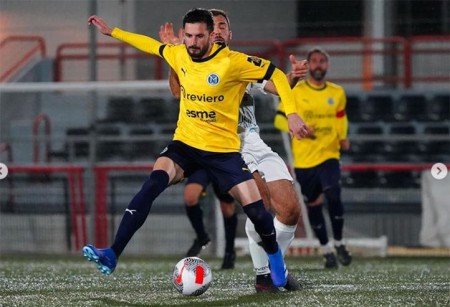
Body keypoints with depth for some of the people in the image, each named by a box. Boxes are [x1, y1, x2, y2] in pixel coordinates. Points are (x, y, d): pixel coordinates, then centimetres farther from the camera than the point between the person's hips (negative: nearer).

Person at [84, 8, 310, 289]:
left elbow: (276, 75, -11)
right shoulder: (178, 56, -2)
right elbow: (153, 45, 19)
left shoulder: (232, 62, -17)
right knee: (153, 184, -26)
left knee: (256, 210, -9)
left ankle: (275, 257, 26)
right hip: (185, 144, 2)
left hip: (224, 150, -2)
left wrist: (292, 114, -20)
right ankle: (112, 256, -31)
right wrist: (112, 32, 25)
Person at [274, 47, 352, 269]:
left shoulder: (337, 93, 7)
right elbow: (279, 119, 2)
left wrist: (343, 137, 7)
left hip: (329, 155, 0)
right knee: (313, 204, 5)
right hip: (304, 158, 0)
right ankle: (326, 250, 21)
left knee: (333, 197, -20)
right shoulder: (295, 91, -1)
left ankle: (339, 244, 0)